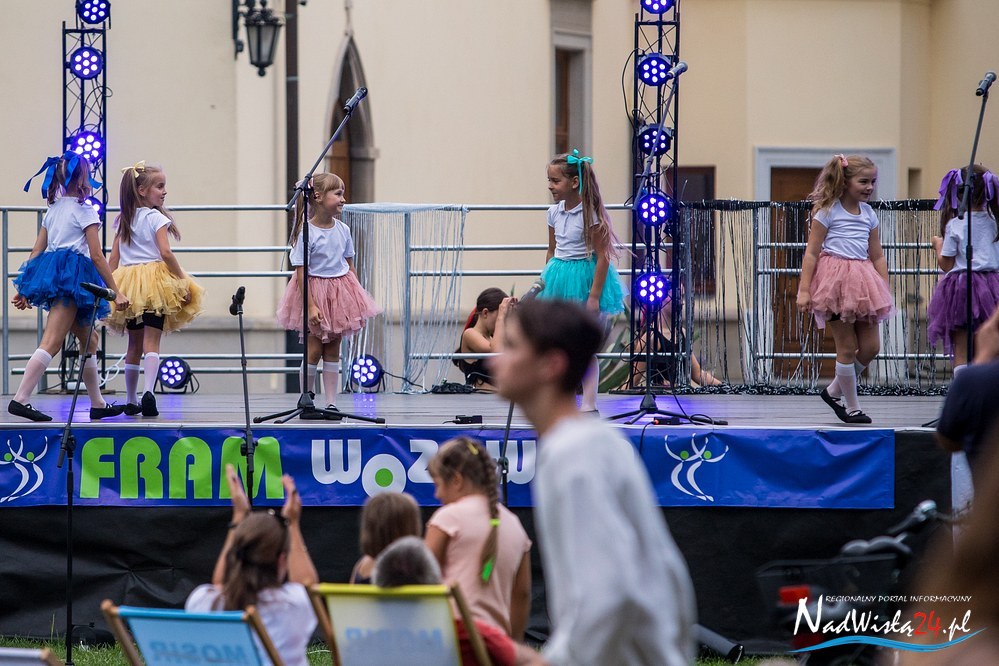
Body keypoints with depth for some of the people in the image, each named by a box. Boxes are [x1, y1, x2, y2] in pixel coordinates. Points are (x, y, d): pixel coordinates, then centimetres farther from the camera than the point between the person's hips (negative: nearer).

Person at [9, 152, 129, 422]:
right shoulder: (85, 211, -3)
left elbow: (37, 251, 16)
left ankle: (98, 404, 25)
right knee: (51, 342, -16)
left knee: (88, 339, 19)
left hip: (50, 272, 9)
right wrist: (116, 292, -6)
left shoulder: (52, 210, 18)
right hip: (73, 275, -9)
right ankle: (20, 399, -27)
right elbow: (96, 255, -8)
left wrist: (24, 290, 16)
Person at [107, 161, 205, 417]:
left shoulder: (124, 220, 12)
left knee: (134, 344, 13)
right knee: (152, 341, -9)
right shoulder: (156, 218, -6)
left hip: (127, 285, 5)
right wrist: (183, 281, -12)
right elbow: (165, 253, -17)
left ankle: (130, 401, 17)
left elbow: (114, 257, 11)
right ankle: (148, 390, -27)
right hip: (155, 283, -5)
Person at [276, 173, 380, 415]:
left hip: (340, 292, 5)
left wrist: (358, 304, 9)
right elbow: (301, 272, -15)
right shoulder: (307, 233, -15)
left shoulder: (343, 230, 3)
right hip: (315, 289, -5)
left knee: (333, 350, 7)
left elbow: (350, 266, 10)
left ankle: (331, 403, 11)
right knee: (314, 348, -3)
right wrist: (310, 306, -20)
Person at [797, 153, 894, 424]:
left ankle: (834, 391, 23)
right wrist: (804, 289, -12)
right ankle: (851, 407, 10)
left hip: (862, 282, 6)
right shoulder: (827, 211, -5)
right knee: (848, 347, -2)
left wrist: (885, 292, 13)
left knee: (870, 347, 4)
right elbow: (811, 252, -6)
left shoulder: (869, 213, 12)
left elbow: (877, 256, 16)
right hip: (835, 278, -6)